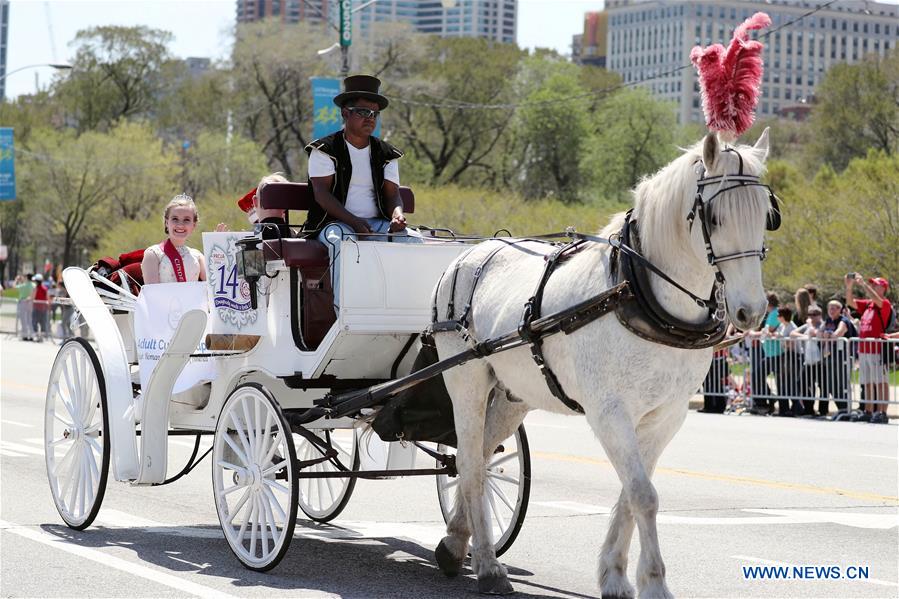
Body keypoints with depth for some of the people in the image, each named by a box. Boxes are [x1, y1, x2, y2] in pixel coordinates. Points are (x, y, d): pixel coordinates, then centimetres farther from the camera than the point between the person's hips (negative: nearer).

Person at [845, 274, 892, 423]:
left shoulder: (885, 304, -5)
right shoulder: (867, 304, 17)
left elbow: (876, 299, -24)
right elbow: (851, 302, 18)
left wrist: (863, 283, -23)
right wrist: (849, 286, 4)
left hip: (877, 350, -8)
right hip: (863, 349, 8)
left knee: (881, 382, -8)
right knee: (868, 383, 12)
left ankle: (882, 413, -9)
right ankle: (869, 412, 17)